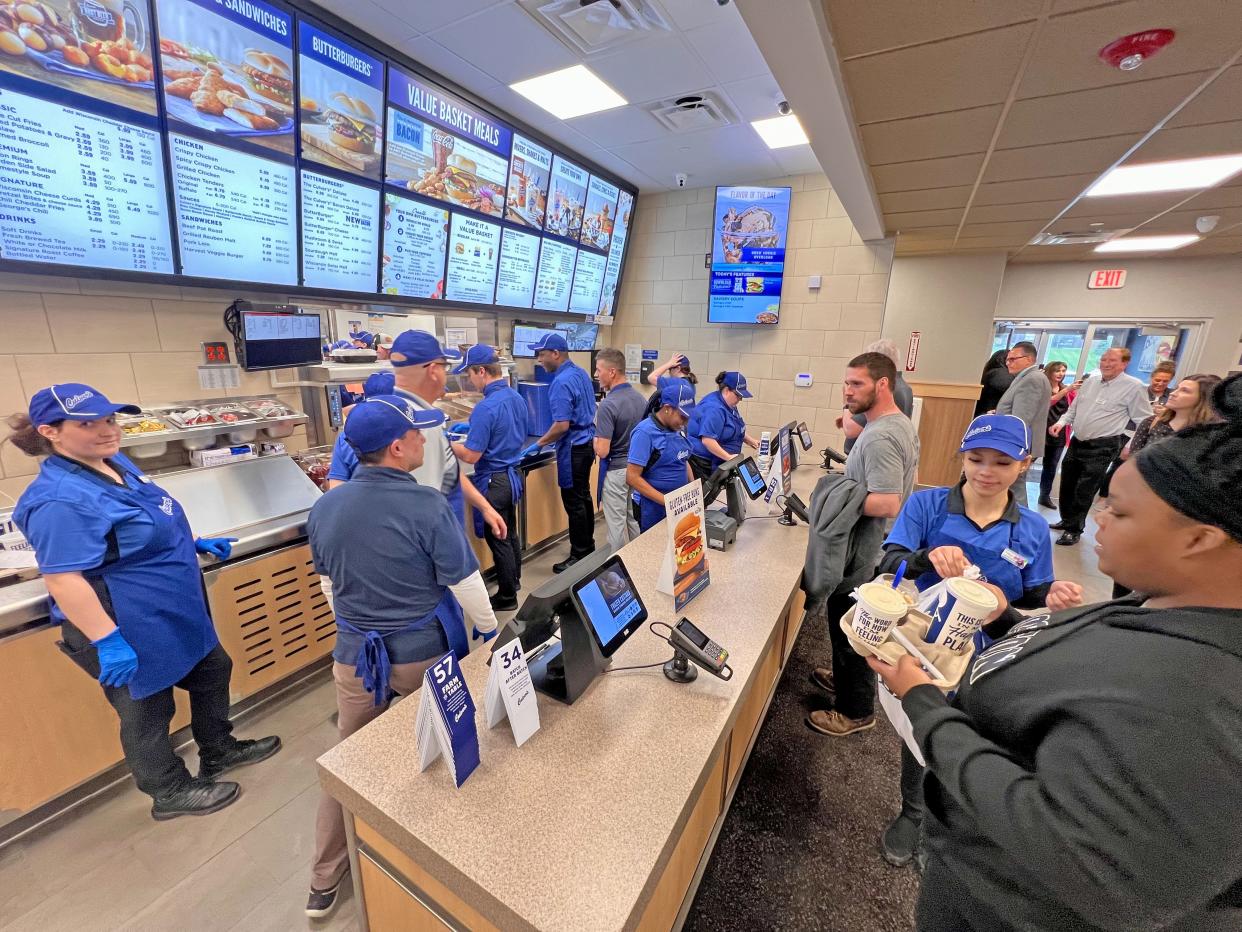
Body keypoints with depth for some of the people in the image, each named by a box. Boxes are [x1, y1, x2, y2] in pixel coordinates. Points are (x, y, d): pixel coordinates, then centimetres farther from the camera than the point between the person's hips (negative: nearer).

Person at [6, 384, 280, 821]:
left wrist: (196, 543, 13)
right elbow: (62, 579, -28)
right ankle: (171, 792, 35)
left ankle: (220, 751, 43)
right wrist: (106, 641, -28)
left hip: (175, 612, 9)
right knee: (146, 713, 12)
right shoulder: (60, 500, -27)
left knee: (211, 671, 22)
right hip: (131, 629, -9)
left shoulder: (116, 462, 3)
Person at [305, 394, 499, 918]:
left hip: (355, 655, 4)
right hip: (424, 653, -3)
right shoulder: (426, 506, -23)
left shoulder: (324, 507, -6)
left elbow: (328, 580, 8)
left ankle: (324, 883, 41)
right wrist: (487, 628, 1)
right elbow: (464, 582, -17)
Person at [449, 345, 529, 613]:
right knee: (510, 533, 23)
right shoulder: (517, 398, 2)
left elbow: (471, 455, -22)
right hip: (513, 475, 8)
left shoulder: (485, 407, -23)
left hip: (493, 482, -8)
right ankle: (514, 580, 42)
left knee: (498, 540, 6)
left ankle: (507, 598, 22)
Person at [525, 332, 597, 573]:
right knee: (583, 497, 18)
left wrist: (538, 444, -12)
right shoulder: (581, 373, 9)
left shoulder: (561, 382, -20)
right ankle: (588, 547, 31)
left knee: (574, 503, 0)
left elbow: (562, 425, -24)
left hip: (573, 448, -10)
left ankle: (579, 556, 11)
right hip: (587, 443, 10)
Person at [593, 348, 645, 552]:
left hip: (616, 470, -8)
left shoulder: (608, 405, -21)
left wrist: (594, 437, -6)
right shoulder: (640, 398, 2)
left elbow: (602, 451, -23)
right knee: (635, 519, 19)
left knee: (616, 523, 5)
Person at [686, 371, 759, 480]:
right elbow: (707, 440, -29)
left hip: (717, 463, 9)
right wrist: (729, 457, -29)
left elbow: (736, 429, 26)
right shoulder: (714, 409, -22)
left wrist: (750, 440, 14)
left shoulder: (729, 405, 9)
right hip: (704, 464, -9)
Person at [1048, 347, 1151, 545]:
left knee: (1084, 491, -2)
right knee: (1067, 485, 14)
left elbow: (1144, 421, -7)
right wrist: (1061, 422, -1)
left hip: (1102, 447, -6)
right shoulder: (1090, 382, 8)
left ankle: (1074, 530, 11)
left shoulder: (1134, 387, -9)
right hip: (1077, 442, 6)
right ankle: (1067, 520, 31)